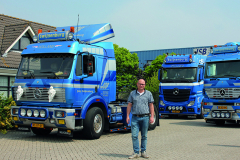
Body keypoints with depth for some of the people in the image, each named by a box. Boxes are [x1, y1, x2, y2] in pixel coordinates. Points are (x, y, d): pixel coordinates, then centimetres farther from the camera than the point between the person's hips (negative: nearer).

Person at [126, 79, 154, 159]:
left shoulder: (148, 93, 8)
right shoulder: (132, 93, 11)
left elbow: (151, 105, 6)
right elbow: (129, 105, 10)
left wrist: (152, 116, -3)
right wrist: (127, 116, 2)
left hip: (145, 117, 0)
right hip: (135, 117, 0)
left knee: (144, 136, 6)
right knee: (134, 135, -4)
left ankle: (143, 152, 15)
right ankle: (136, 153, 2)